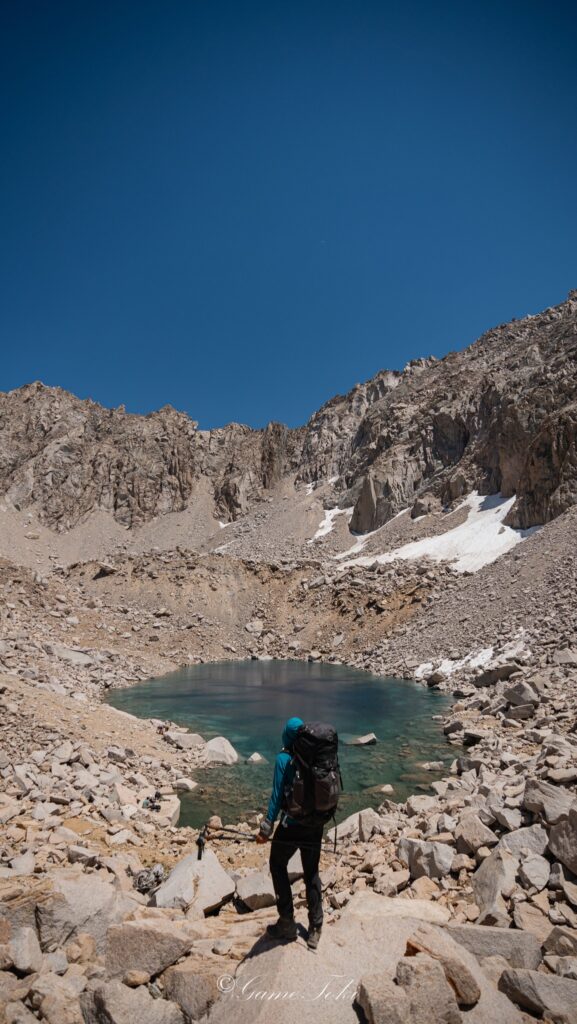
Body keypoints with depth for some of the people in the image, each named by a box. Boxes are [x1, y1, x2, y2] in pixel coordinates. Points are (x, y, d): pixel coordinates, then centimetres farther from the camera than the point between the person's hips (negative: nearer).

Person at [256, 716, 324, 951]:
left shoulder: (283, 759, -17)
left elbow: (277, 796, -16)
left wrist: (267, 828, -9)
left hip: (291, 825, -4)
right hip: (316, 824, 4)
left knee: (278, 866, 20)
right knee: (311, 873, 20)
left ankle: (287, 924, 26)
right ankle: (315, 929, 27)